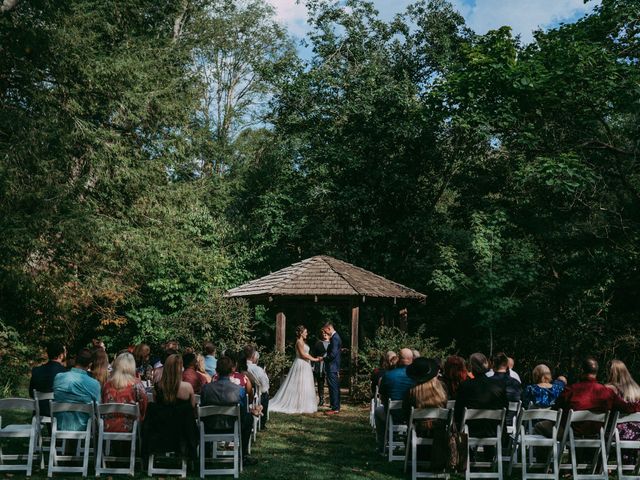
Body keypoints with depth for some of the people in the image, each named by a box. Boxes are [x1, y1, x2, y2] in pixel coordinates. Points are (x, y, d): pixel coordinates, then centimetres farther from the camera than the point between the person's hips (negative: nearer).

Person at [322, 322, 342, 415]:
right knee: (335, 388, 14)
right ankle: (336, 407, 19)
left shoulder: (334, 338, -17)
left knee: (333, 388, -6)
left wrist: (324, 358, -10)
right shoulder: (335, 337, 14)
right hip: (335, 367, 10)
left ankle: (335, 408, -3)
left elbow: (333, 354, -23)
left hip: (332, 368, -10)